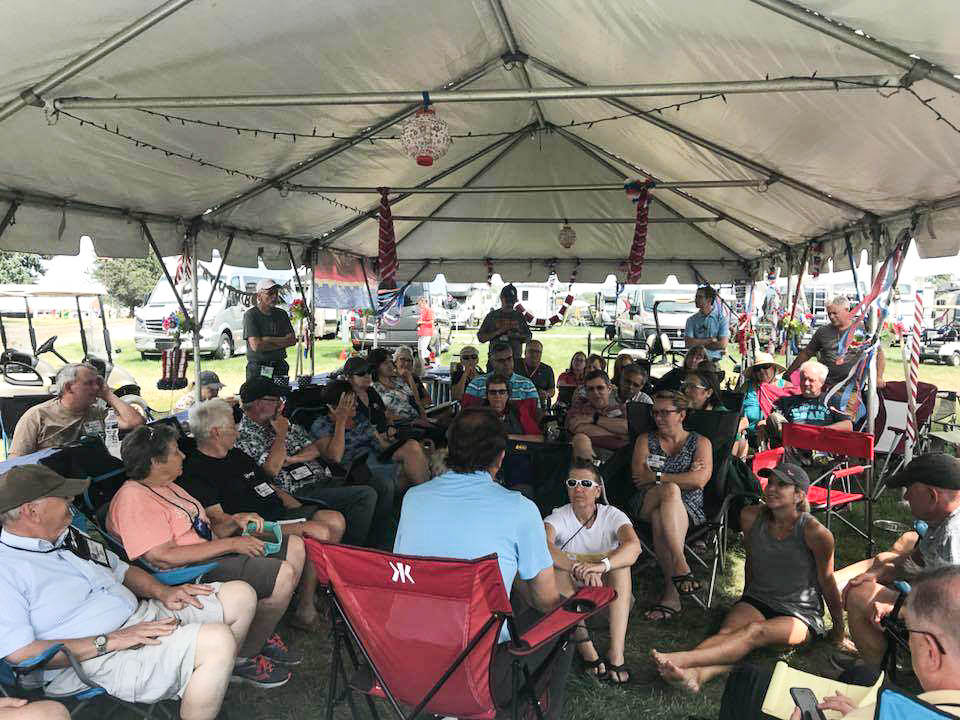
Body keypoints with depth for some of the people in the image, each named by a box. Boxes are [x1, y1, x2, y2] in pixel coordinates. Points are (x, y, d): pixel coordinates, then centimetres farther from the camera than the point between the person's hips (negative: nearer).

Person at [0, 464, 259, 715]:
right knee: (217, 640, -30)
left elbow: (123, 569, 24)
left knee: (240, 595, 1)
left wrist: (162, 591, 4)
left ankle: (221, 671, 23)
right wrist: (109, 641, -21)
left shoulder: (68, 537, 16)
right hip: (98, 661, -9)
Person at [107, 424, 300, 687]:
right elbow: (163, 557, -26)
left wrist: (234, 519, 6)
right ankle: (245, 656, -6)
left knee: (294, 546, 5)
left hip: (212, 553, 11)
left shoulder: (165, 486, 16)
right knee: (283, 575, -25)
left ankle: (263, 633, 13)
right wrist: (230, 544, -23)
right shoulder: (133, 499, -17)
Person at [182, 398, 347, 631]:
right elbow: (216, 520, -18)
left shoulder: (237, 455, 22)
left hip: (282, 514, 9)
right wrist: (237, 520, -41)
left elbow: (273, 488, 22)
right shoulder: (194, 471, -7)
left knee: (335, 520, -6)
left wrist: (305, 513, 11)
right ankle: (305, 609, -12)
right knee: (319, 533, -25)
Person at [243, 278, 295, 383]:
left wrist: (269, 340, -8)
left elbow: (292, 340, 3)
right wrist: (281, 343, -4)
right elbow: (256, 345, -14)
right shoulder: (250, 315, -4)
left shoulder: (282, 314, 12)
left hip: (280, 368, 4)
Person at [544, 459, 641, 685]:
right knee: (557, 564, -28)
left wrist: (601, 565, -45)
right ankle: (583, 642, -36)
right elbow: (543, 546, -31)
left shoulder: (612, 516, -7)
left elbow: (634, 546, -28)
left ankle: (616, 651, -33)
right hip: (566, 599, 0)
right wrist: (578, 569, -46)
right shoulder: (558, 517, -9)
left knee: (620, 561, -27)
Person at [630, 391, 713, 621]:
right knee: (670, 490, -35)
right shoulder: (645, 440, 15)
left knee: (660, 521, -37)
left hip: (688, 507, -1)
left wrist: (656, 477, -9)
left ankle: (671, 592, -34)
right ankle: (681, 566, -41)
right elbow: (638, 477, -2)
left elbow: (700, 480, -9)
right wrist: (683, 476, -6)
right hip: (646, 504, 1)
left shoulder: (700, 442, 10)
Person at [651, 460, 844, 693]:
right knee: (727, 631, -27)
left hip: (801, 615, -4)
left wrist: (838, 628, 8)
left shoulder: (814, 532, -17)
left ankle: (682, 659, -54)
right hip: (757, 600, 5)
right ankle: (696, 673, -55)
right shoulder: (751, 517, -3)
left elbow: (827, 582, -4)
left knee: (755, 631, -33)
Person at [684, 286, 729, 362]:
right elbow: (688, 342, -2)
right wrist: (710, 340, -5)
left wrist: (698, 343, -3)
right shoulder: (692, 320, 9)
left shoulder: (722, 318, 4)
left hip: (714, 362, -1)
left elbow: (723, 344, -6)